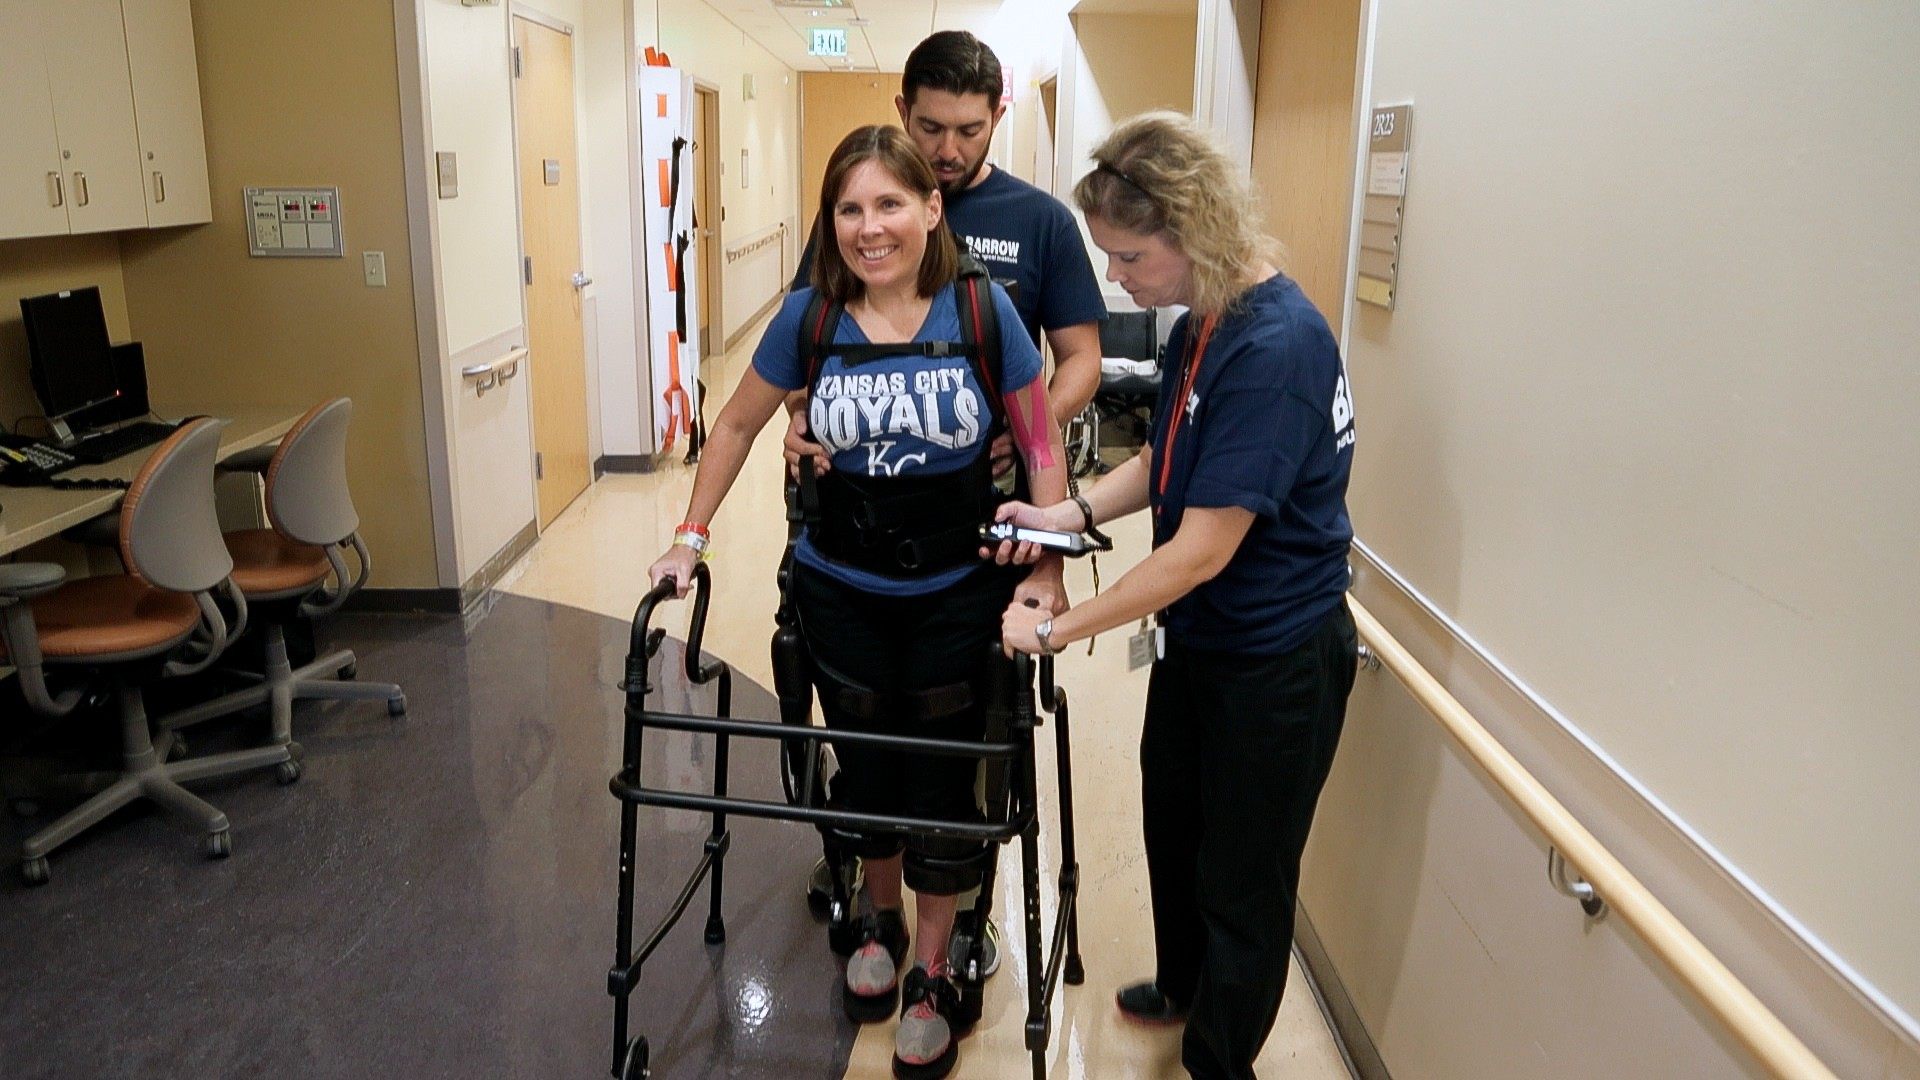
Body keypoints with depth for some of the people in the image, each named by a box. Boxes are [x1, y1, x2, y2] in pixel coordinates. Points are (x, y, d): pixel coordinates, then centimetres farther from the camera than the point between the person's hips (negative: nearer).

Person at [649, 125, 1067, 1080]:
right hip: (842, 589, 2)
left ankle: (930, 974, 28)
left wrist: (1044, 570, -10)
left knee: (941, 776, 8)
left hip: (958, 592, -2)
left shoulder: (983, 311, -12)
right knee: (863, 764, 16)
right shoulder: (808, 317, -7)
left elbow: (1041, 446, -5)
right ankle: (880, 922, 45)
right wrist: (691, 536, 3)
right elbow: (737, 425, 6)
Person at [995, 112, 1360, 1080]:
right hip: (1199, 637, 9)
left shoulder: (1274, 349, -29)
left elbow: (1201, 552, -29)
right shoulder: (1200, 326, -1)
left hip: (1274, 661, -9)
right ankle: (1181, 988, 52)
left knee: (1241, 880, 11)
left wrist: (1053, 631, -21)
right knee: (1172, 823, 26)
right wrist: (1074, 511, -4)